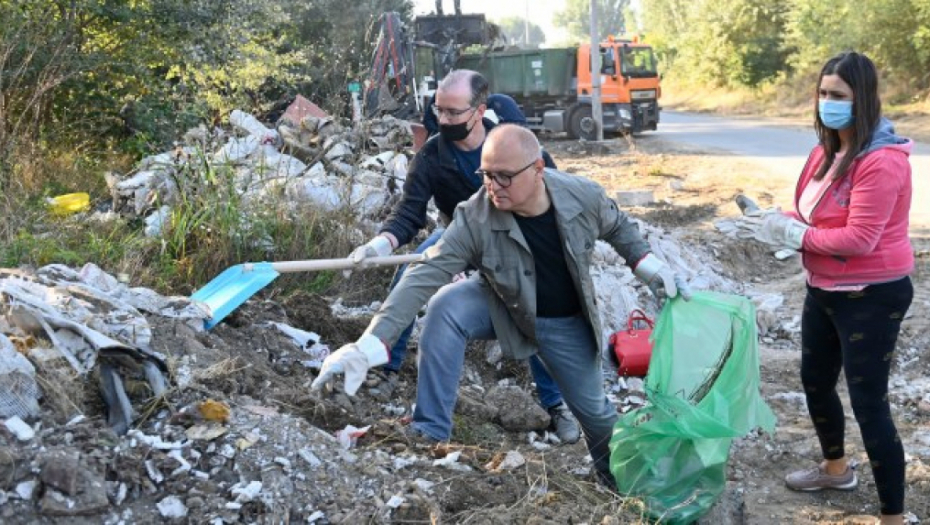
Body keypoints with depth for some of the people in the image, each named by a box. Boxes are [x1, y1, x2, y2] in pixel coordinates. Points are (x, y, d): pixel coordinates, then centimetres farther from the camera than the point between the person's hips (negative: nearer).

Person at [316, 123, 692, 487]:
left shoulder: (584, 196, -24)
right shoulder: (475, 216, -31)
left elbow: (618, 227, 1)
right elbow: (426, 275, -37)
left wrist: (650, 267, -8)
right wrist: (372, 342, -46)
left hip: (565, 323, 1)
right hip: (501, 307, -1)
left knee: (593, 410, 8)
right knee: (445, 307, -31)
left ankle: (616, 476, 45)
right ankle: (429, 435, -20)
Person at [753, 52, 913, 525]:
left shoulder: (882, 161, -24)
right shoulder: (828, 149, 5)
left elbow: (859, 238, -28)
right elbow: (810, 209, 15)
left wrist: (796, 236, -18)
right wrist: (785, 223, -7)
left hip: (871, 296, -10)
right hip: (824, 289, 10)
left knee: (868, 403, -5)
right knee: (815, 382, 23)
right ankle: (836, 468, 46)